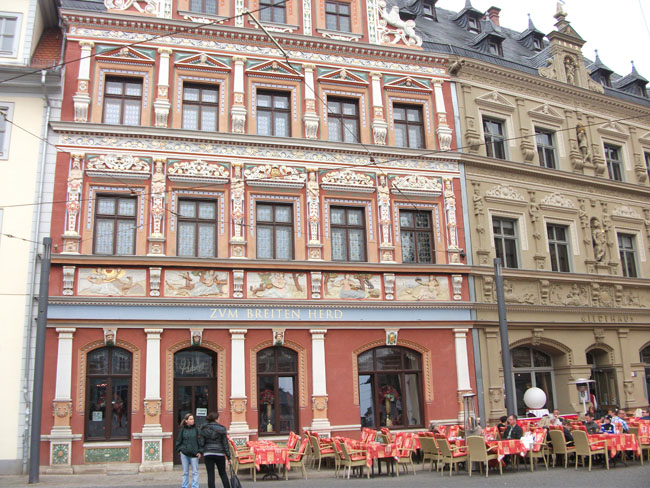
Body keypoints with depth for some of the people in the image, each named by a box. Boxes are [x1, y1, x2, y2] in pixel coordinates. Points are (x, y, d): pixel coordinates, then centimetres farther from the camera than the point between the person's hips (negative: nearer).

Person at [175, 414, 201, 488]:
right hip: (184, 453, 1)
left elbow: (199, 441, 1)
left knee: (195, 472, -1)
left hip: (194, 454, -1)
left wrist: (199, 452, -4)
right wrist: (179, 450, 0)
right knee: (185, 472, 9)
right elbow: (178, 441, 10)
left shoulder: (196, 429, 1)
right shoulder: (182, 430, 3)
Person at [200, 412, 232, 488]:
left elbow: (201, 443, -2)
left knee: (210, 475, 3)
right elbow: (225, 444, -4)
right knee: (223, 473, 14)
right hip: (219, 453, -1)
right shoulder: (221, 429, -4)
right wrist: (228, 457, -1)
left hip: (207, 454, 1)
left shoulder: (204, 429, 0)